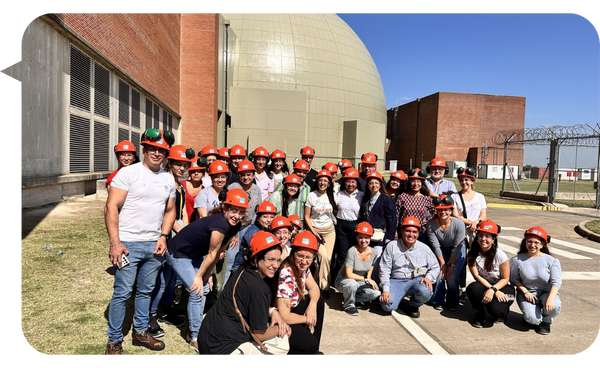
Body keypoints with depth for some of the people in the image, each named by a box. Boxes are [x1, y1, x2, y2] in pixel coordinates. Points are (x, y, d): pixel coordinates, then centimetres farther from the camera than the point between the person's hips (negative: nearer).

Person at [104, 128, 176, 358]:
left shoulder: (168, 179, 9)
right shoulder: (128, 173, -7)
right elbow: (111, 207, -11)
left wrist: (163, 236, 2)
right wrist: (114, 243, -16)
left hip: (154, 245, 5)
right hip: (129, 243, -5)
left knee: (145, 291, 16)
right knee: (122, 293, 2)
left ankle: (140, 332, 33)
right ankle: (114, 341, 19)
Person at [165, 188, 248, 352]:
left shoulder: (235, 226, -7)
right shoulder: (220, 224, -33)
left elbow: (219, 252, 0)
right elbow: (212, 255, -22)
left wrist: (206, 275, 2)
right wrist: (199, 276, -12)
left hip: (195, 254, 9)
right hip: (178, 253, -9)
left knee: (204, 289, 11)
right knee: (196, 292, -12)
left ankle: (195, 330, 27)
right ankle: (196, 338, 1)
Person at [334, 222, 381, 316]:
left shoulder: (373, 253, -8)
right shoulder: (352, 251, -24)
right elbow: (349, 274, -26)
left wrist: (369, 278, -3)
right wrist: (366, 279, -21)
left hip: (359, 282, 5)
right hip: (343, 280, -5)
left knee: (376, 293, -20)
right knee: (352, 283, -39)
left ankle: (351, 297, 3)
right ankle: (348, 305, -8)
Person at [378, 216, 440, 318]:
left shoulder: (424, 248, 6)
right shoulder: (392, 246, 0)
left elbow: (435, 267, 12)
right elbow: (384, 269, -2)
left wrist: (428, 277, -11)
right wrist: (385, 289, -12)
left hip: (416, 280, 1)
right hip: (396, 281, -1)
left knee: (425, 292, -33)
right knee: (387, 306, -25)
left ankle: (413, 306, 4)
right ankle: (399, 298, 15)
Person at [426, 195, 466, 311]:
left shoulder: (458, 224, -27)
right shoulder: (431, 224, -23)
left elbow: (457, 247, -19)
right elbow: (435, 246, -16)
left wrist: (450, 264, -16)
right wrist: (442, 263, -16)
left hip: (457, 251, -1)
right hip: (441, 250, 1)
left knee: (452, 276, -13)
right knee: (439, 273, -15)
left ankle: (452, 302, 9)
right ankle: (437, 300, 6)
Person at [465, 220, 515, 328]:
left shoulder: (500, 255, -16)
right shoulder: (472, 254, -8)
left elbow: (505, 279, -8)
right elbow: (477, 276, -12)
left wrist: (493, 290, -26)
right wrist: (495, 292, -23)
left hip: (501, 287, -2)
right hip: (483, 285, 2)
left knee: (495, 309, -29)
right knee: (472, 288, -32)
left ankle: (503, 311, 11)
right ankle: (480, 315, -4)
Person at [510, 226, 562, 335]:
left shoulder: (551, 261, -5)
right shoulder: (517, 260, -4)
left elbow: (556, 282, -11)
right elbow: (514, 279, 3)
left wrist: (551, 298, -27)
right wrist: (525, 292, -12)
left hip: (547, 292, 1)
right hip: (526, 293, -1)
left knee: (554, 306, -34)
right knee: (533, 319, -25)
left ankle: (546, 322, 4)